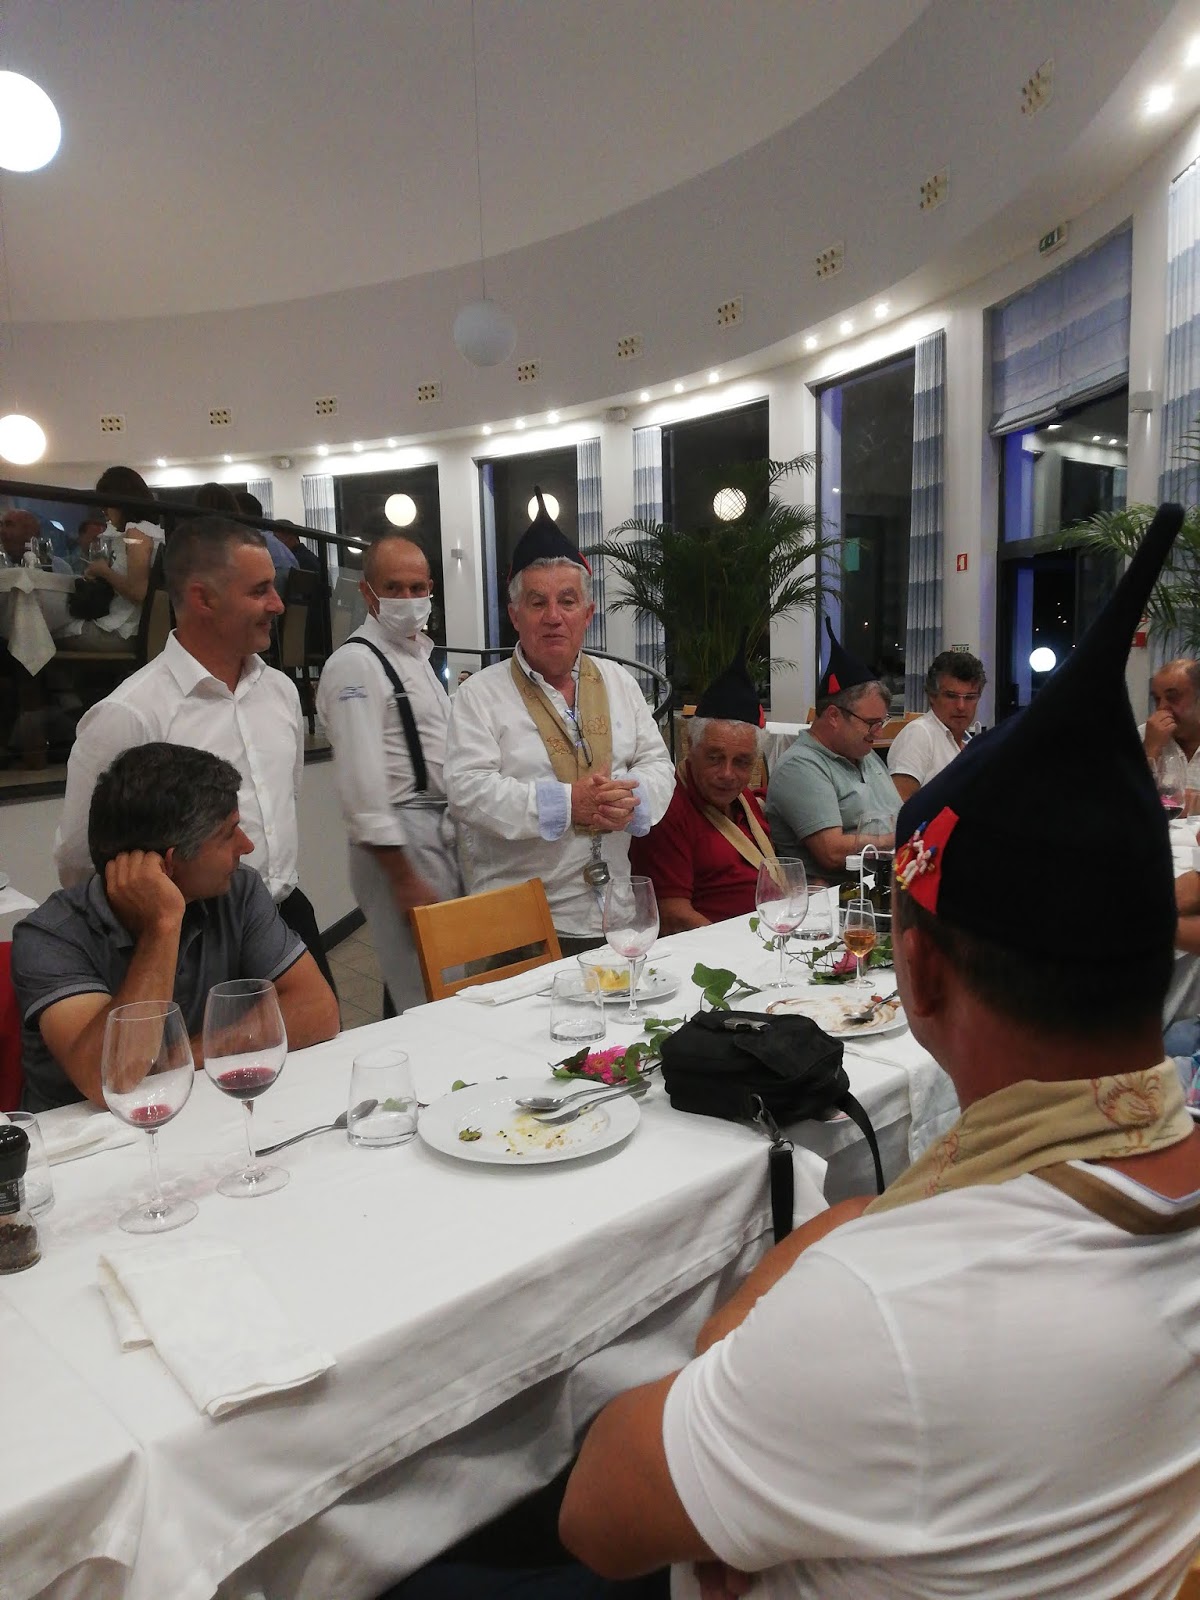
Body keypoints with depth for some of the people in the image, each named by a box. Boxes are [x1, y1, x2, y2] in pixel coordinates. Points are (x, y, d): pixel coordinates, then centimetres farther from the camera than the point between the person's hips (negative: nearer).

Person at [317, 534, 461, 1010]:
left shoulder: (418, 652, 16)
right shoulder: (356, 664, -13)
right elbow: (362, 784, -20)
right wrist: (405, 880, -20)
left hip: (441, 830, 9)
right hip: (401, 845, -9)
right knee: (424, 995, -5)